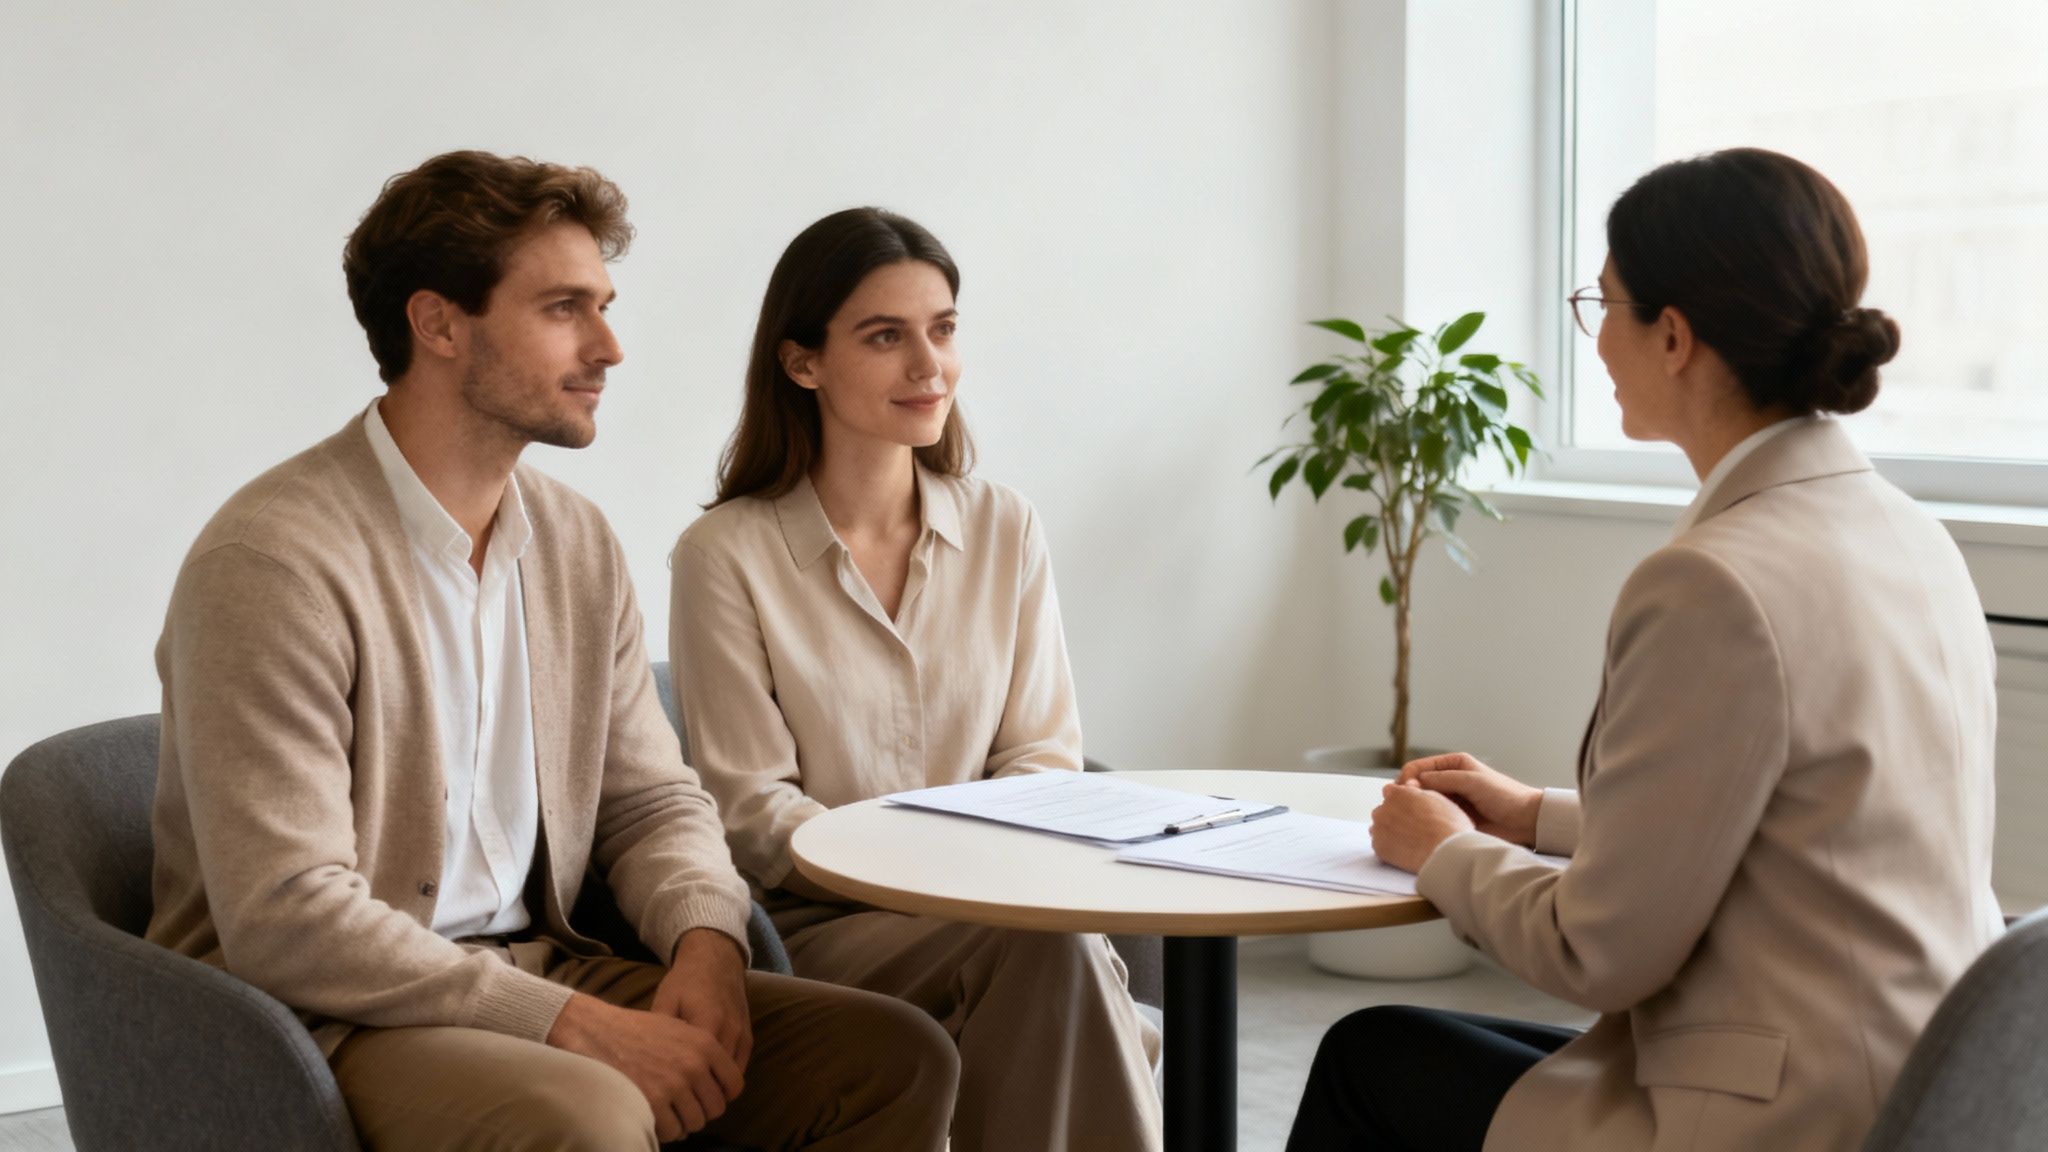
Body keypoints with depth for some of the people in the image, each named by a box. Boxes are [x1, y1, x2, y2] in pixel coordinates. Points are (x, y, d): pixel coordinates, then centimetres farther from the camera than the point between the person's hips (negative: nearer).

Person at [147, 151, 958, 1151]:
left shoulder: (576, 543, 9)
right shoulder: (273, 561, -16)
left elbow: (651, 799, 14)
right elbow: (286, 920, -22)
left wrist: (706, 938, -9)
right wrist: (576, 1025, -23)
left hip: (538, 971, 7)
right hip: (330, 1022, -7)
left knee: (896, 1057, -8)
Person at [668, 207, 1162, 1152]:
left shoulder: (1005, 530, 10)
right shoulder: (726, 556, -3)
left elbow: (1044, 752, 10)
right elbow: (749, 812, -6)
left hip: (983, 911, 4)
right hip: (811, 929, -3)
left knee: (1064, 937, -32)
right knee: (1048, 938, -31)